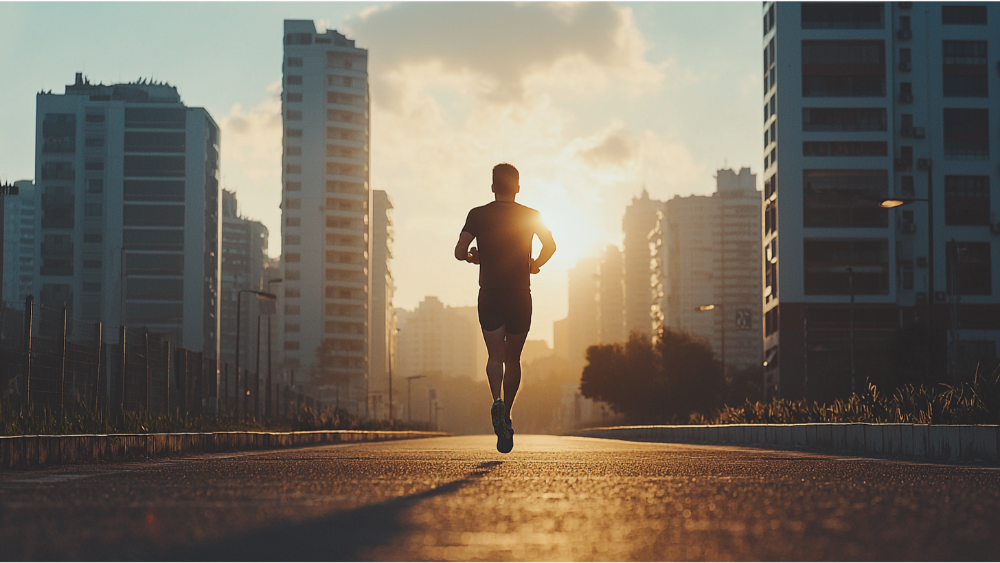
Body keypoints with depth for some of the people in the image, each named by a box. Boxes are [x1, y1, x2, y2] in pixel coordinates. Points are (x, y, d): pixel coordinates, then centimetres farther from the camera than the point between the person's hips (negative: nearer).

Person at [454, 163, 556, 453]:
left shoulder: (478, 215, 2)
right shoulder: (531, 216, 4)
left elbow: (460, 251, -7)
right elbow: (550, 245, -8)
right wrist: (536, 265, 10)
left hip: (489, 295, -1)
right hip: (520, 295, 1)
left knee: (495, 356, -1)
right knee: (513, 358, 13)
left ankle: (497, 400, -30)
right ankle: (505, 417, 13)